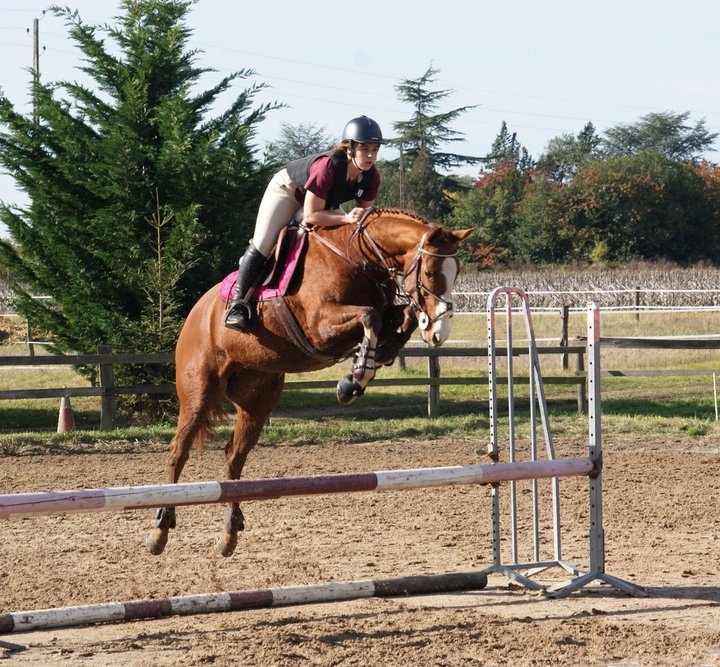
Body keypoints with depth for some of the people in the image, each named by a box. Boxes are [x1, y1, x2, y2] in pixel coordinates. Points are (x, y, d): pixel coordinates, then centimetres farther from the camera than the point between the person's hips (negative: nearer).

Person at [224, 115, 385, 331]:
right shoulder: (327, 167, -43)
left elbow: (363, 213, -11)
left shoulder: (372, 177, -24)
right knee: (262, 244, -15)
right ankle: (238, 302, -8)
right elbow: (311, 215, -39)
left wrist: (358, 218, -34)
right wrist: (346, 218, -47)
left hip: (324, 203, 7)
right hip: (287, 189, -6)